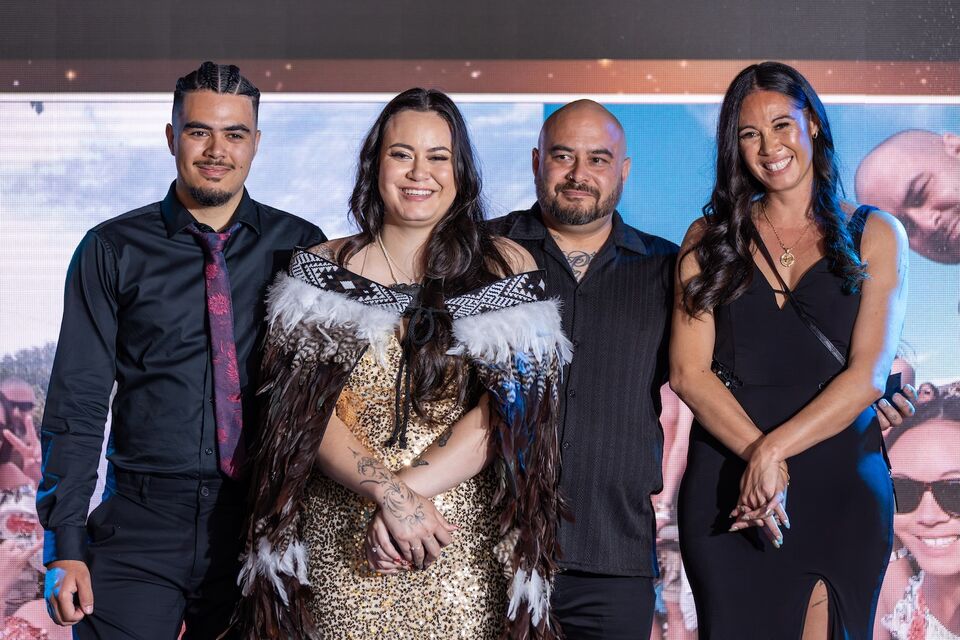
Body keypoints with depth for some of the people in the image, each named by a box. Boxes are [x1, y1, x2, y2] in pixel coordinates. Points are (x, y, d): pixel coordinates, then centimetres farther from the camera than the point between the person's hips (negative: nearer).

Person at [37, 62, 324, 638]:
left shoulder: (300, 246, 4)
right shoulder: (113, 250, 2)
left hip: (261, 525, 1)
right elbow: (77, 403, 0)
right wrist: (65, 543, -7)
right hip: (141, 527, -1)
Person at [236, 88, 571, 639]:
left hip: (463, 547, 0)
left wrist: (413, 489, -17)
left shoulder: (506, 268, 3)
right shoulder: (323, 269, 5)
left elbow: (507, 410, -6)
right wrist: (390, 494, -18)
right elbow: (305, 411, -4)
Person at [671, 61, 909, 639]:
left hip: (841, 488, -1)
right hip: (725, 491, 1)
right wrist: (756, 453, -17)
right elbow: (688, 371, -1)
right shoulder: (709, 240, 9)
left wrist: (773, 450, -16)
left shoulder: (876, 235, 6)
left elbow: (869, 375, -5)